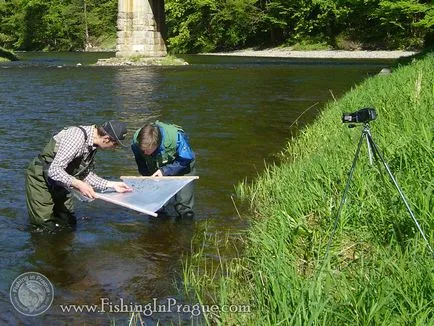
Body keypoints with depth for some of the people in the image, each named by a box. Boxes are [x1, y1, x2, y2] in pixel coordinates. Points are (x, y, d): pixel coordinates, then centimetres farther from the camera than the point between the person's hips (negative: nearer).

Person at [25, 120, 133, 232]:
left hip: (58, 183, 8)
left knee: (69, 223, 12)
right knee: (47, 228, -6)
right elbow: (54, 170, -34)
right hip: (40, 179, -8)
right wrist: (78, 184, -41)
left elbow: (86, 175, 4)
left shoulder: (92, 144, -3)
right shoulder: (77, 138, -31)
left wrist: (111, 184, -5)